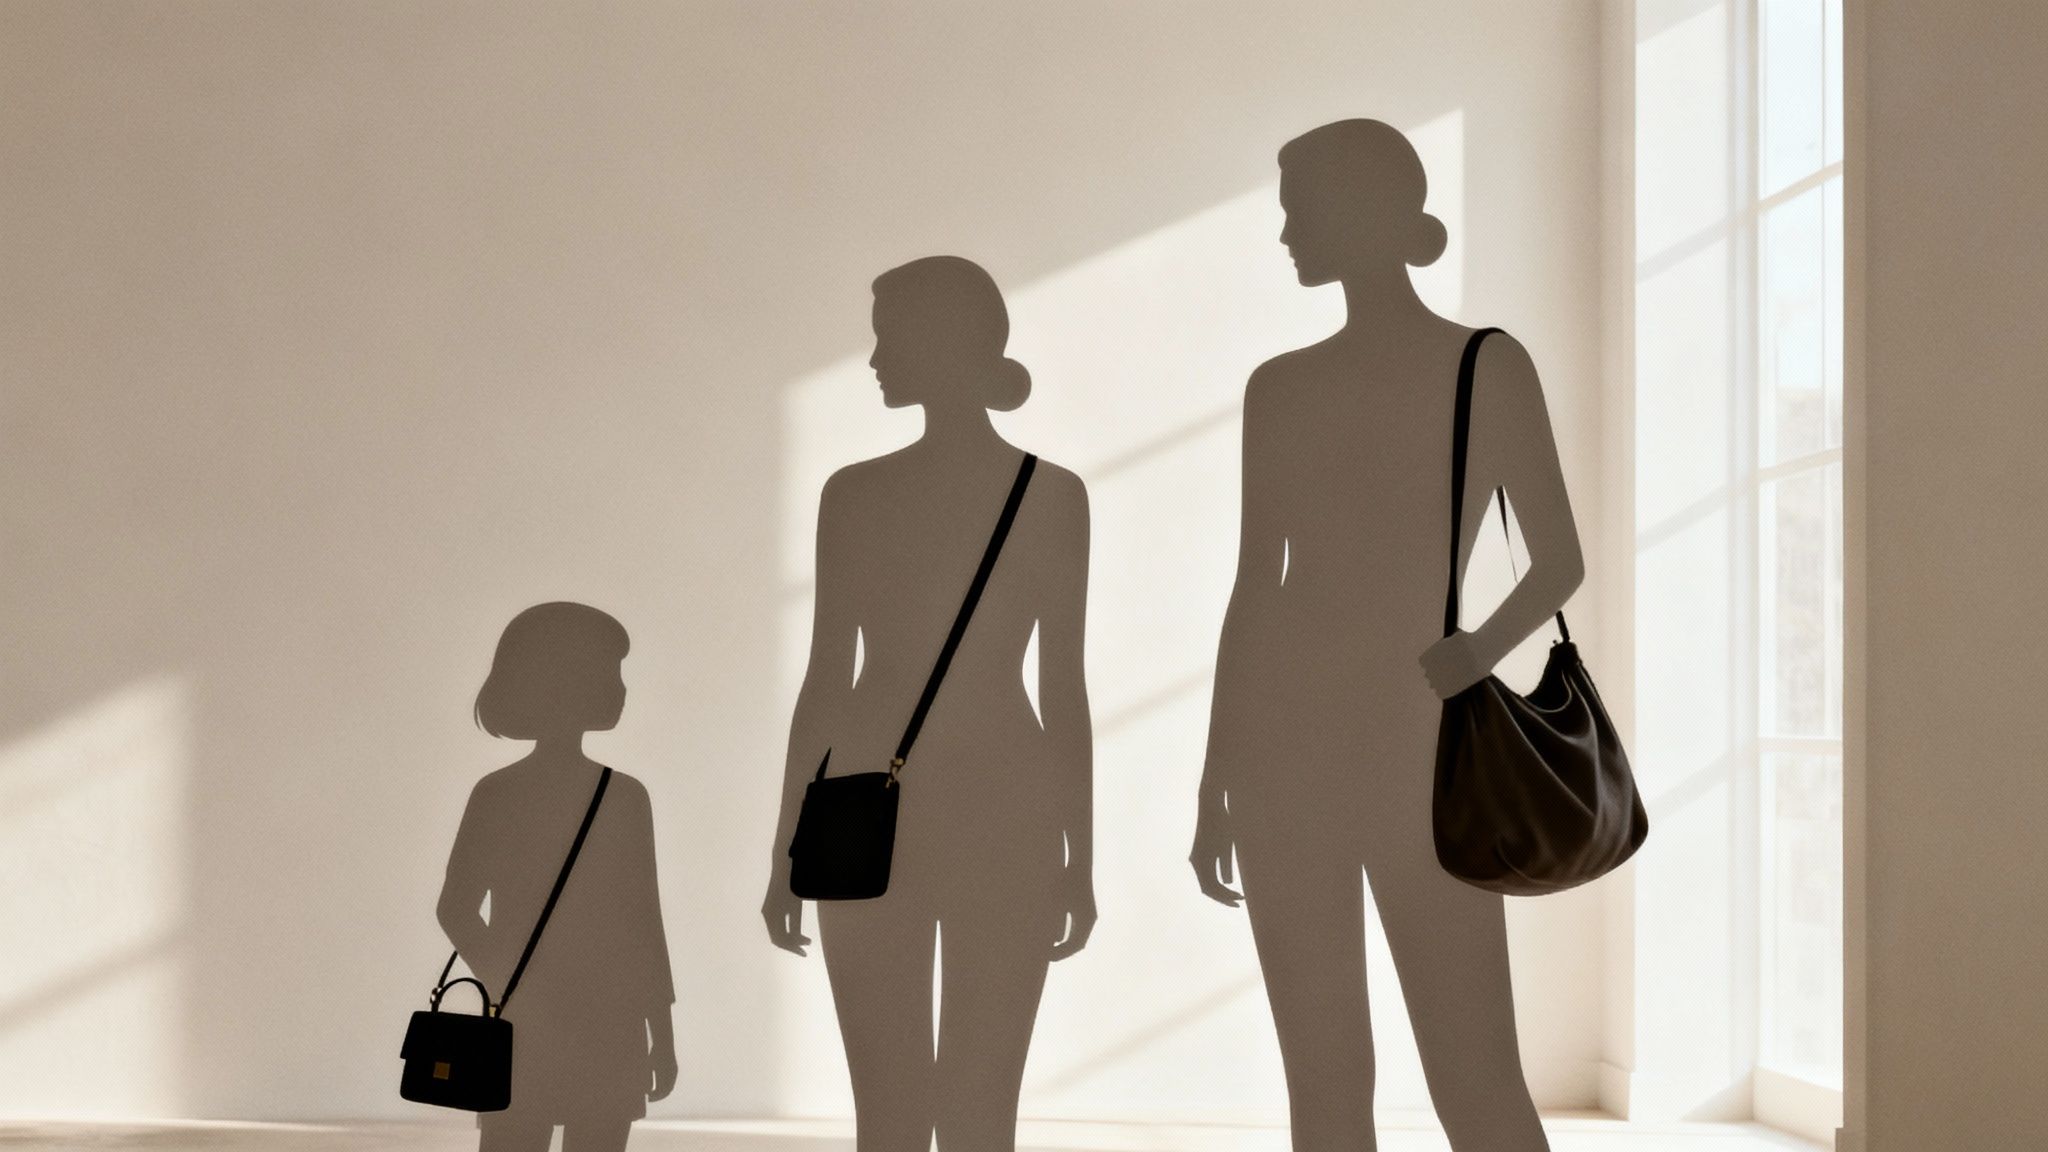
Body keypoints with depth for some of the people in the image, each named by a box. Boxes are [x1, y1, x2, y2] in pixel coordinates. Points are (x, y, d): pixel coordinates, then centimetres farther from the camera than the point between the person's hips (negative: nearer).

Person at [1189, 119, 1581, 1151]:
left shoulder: (1485, 364, 0)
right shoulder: (1281, 385, 9)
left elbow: (1560, 558, 0)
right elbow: (1255, 584, 12)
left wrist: (1476, 652, -20)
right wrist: (1214, 784, 11)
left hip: (1420, 740, -3)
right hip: (1282, 736, 3)